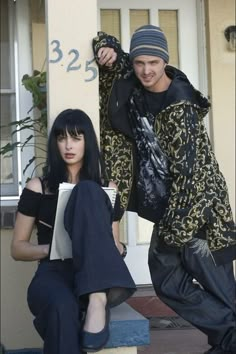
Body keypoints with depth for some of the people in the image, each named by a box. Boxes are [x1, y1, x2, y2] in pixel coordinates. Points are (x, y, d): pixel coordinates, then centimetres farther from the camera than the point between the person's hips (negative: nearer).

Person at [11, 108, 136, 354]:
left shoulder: (107, 189, 16)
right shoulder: (37, 188, 11)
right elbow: (17, 248, 13)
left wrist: (117, 249, -4)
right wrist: (51, 248, -7)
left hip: (98, 280, 1)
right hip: (53, 274, -1)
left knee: (87, 192, -25)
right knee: (62, 307, -43)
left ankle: (98, 300, -39)